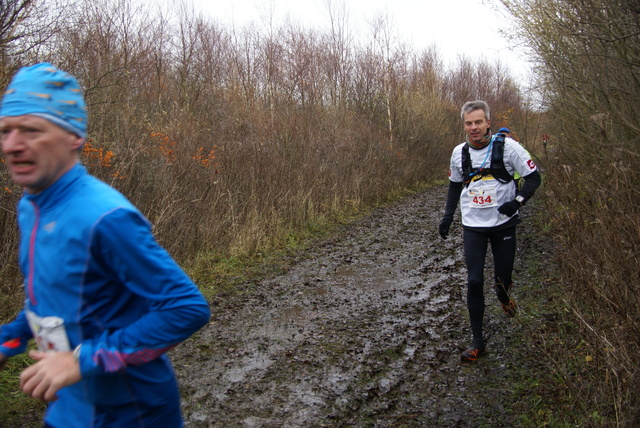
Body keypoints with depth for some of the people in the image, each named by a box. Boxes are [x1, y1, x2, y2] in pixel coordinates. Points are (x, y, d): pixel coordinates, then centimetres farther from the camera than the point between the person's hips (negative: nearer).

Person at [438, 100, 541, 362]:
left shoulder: (507, 146, -10)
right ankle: (477, 340, 4)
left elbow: (533, 177, -4)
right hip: (473, 226, 2)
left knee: (503, 279, 9)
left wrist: (518, 201, -21)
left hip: (503, 223, -1)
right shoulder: (459, 152, 1)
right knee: (474, 281, -6)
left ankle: (505, 299, 49)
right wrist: (448, 215, 9)